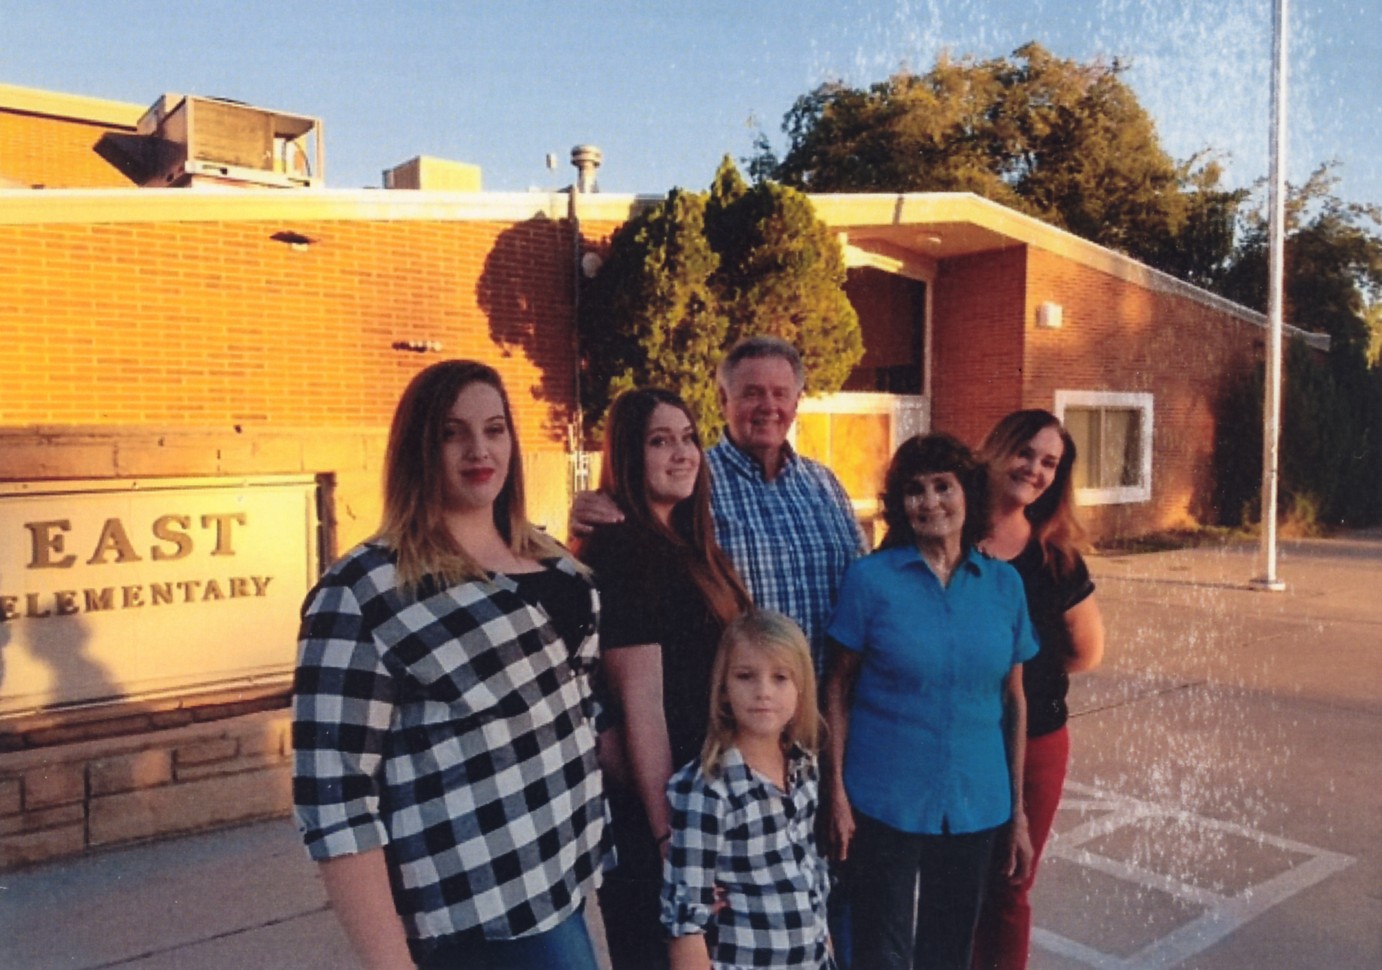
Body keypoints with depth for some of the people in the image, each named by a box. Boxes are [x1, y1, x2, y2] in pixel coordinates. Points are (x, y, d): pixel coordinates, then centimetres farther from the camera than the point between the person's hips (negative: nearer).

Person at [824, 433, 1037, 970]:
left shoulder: (1004, 583, 1)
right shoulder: (869, 578, -8)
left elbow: (1013, 701, 6)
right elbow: (838, 690, -4)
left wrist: (1018, 812, 7)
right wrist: (837, 793, -8)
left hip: (975, 807, 3)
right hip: (884, 804, -3)